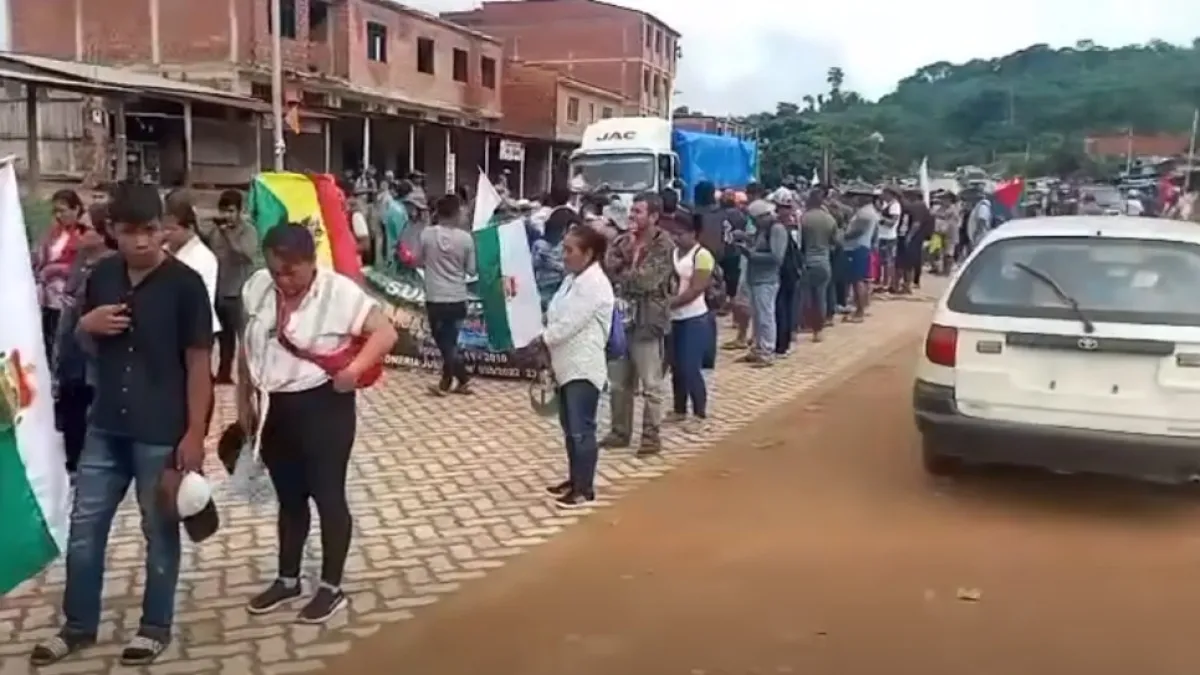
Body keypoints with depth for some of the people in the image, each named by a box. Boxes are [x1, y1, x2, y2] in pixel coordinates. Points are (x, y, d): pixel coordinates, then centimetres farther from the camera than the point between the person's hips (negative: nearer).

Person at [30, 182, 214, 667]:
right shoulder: (101, 276, 4)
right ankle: (79, 625, 31)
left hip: (162, 432, -5)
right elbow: (85, 346, 17)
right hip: (105, 427, 5)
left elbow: (199, 363, -10)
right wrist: (87, 324, -7)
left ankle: (155, 626, 26)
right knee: (84, 527, 13)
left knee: (159, 531, 9)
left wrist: (195, 433, -13)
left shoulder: (184, 283, -12)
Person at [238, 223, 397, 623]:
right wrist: (244, 401, 13)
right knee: (289, 497, 18)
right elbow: (248, 347, 11)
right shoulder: (257, 287, 0)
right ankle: (287, 580, 34)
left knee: (327, 496, 5)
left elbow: (386, 333, -18)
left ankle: (331, 588, 19)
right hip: (273, 408, 6)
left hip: (323, 406, -6)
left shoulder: (339, 292, -16)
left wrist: (355, 369, -32)